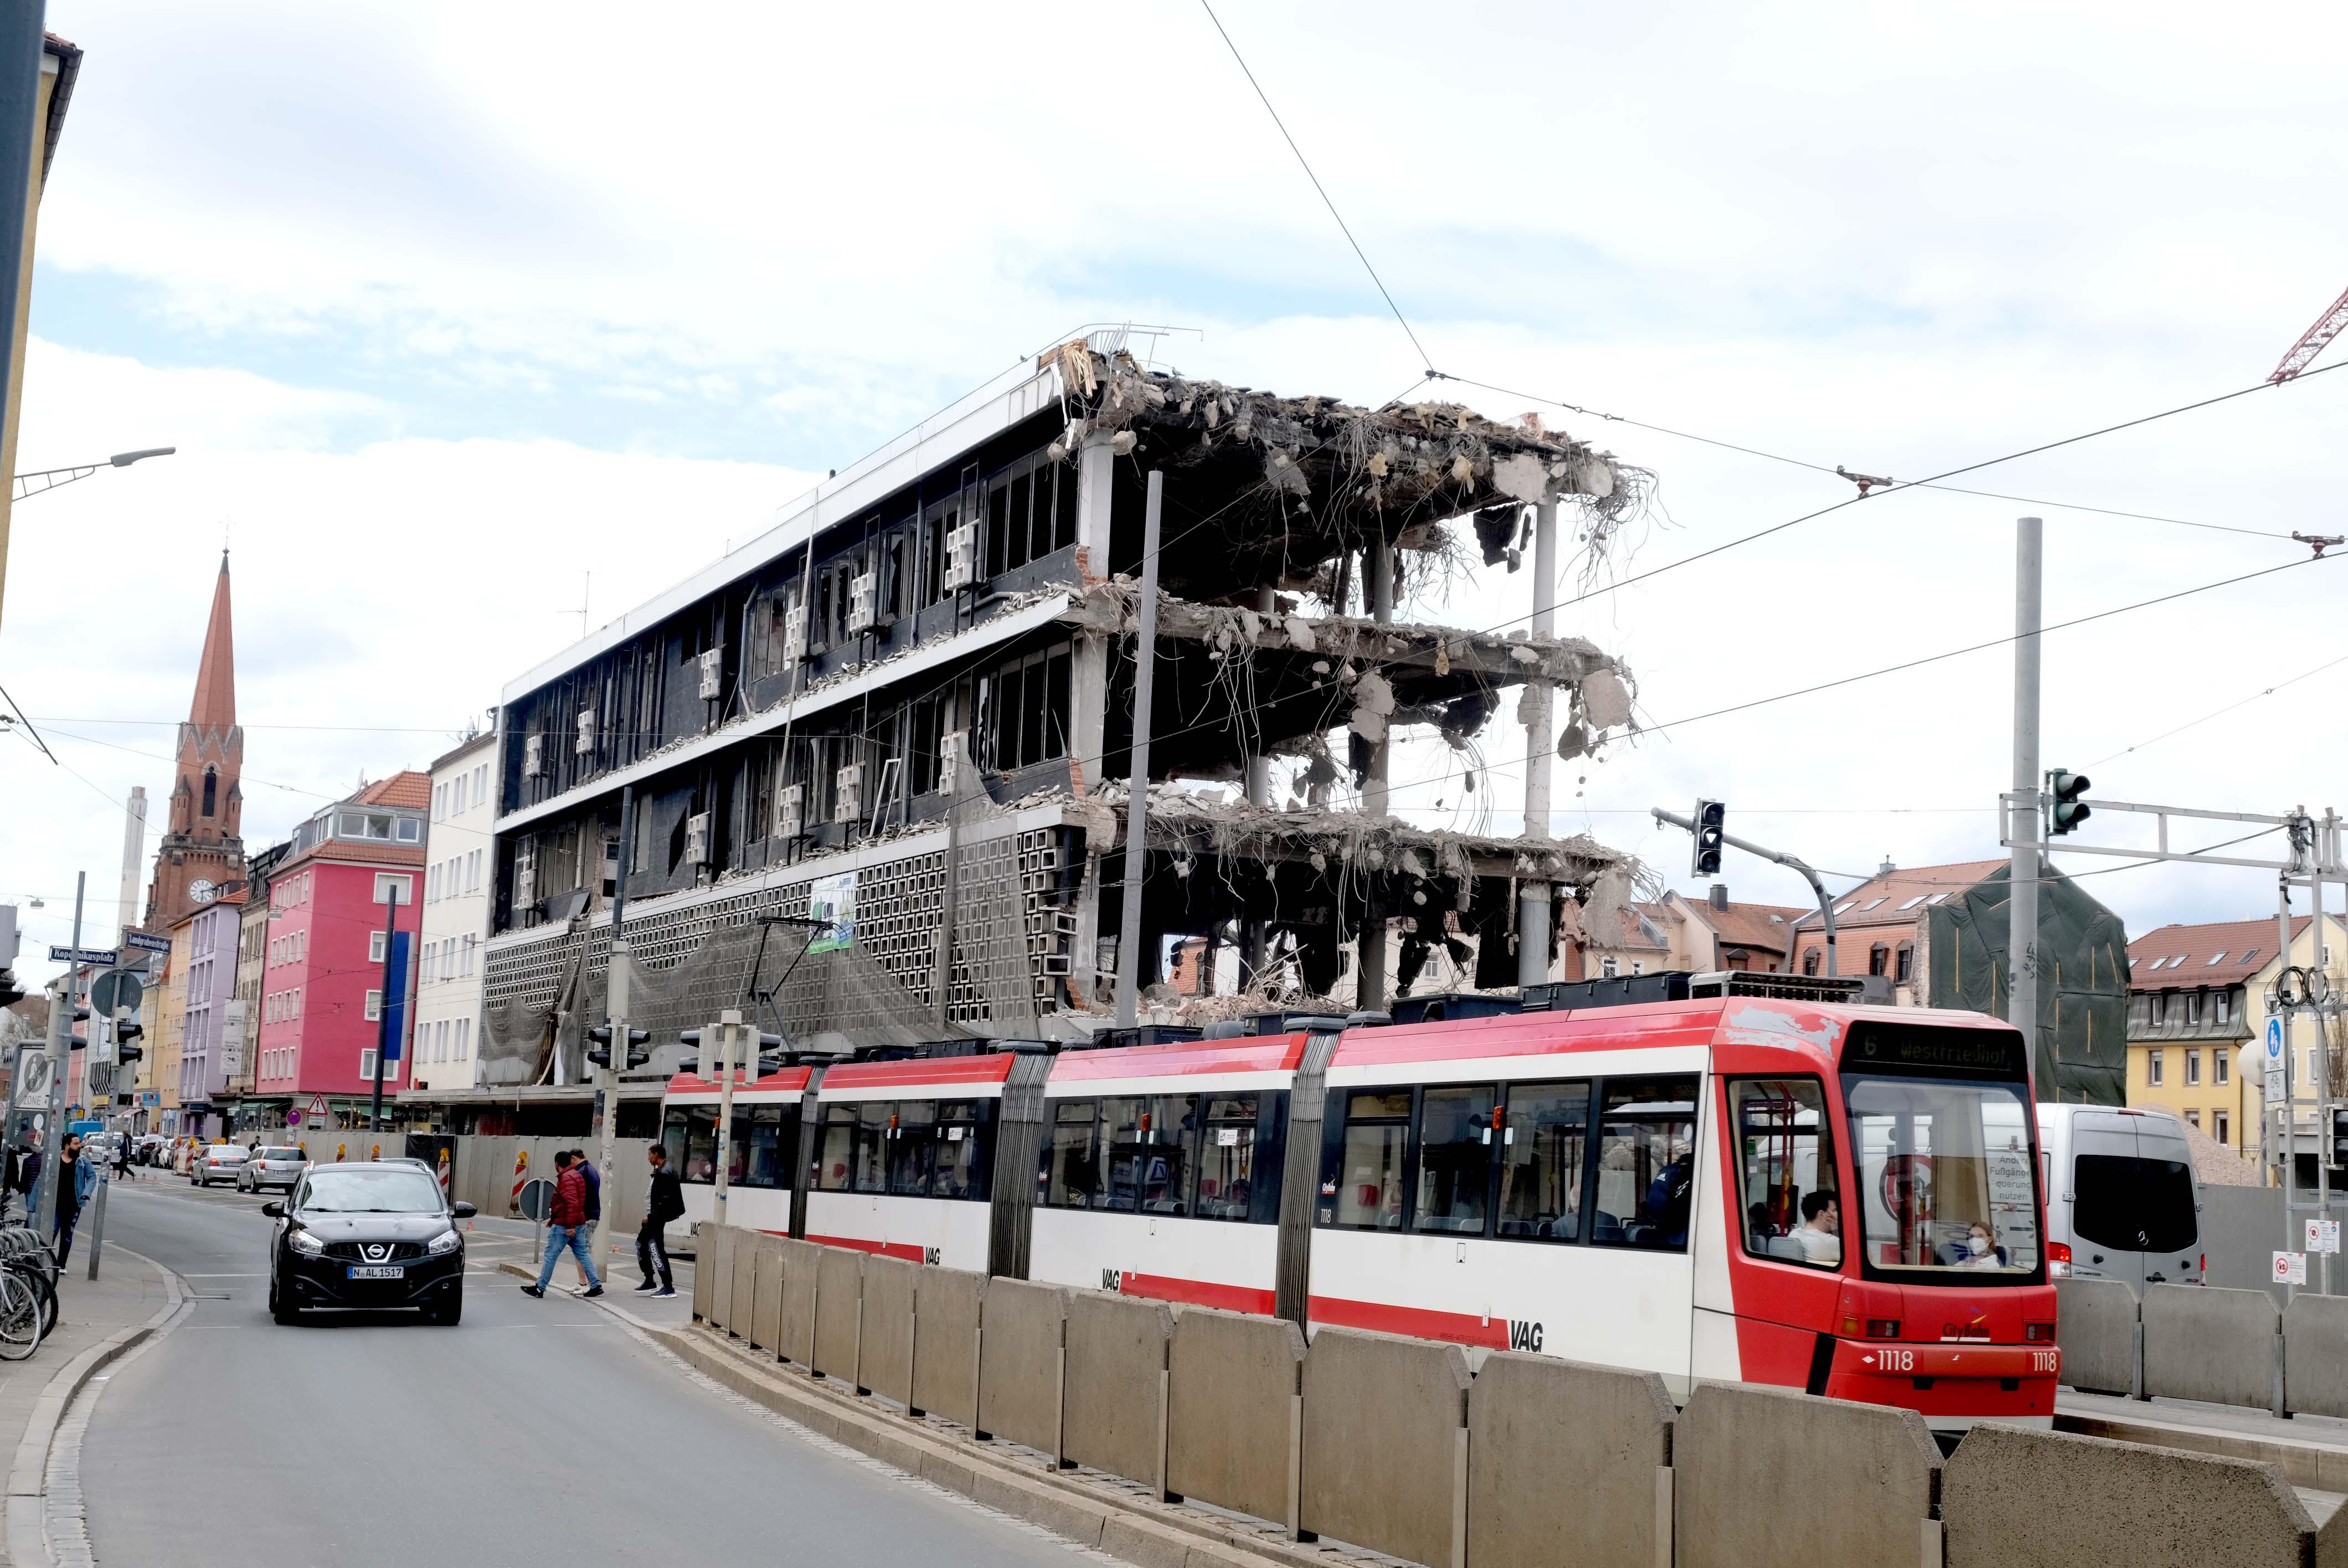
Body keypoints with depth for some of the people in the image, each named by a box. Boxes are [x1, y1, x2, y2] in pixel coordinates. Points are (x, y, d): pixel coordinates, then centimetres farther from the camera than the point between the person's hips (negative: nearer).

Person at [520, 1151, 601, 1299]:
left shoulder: (566, 1178, -15)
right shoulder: (576, 1175, 16)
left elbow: (572, 1203, -25)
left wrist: (570, 1225, -27)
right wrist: (554, 1219, 28)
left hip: (564, 1225, -9)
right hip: (579, 1223, 9)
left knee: (550, 1256, -1)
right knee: (583, 1254, 9)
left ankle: (540, 1288, 4)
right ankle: (596, 1285, 5)